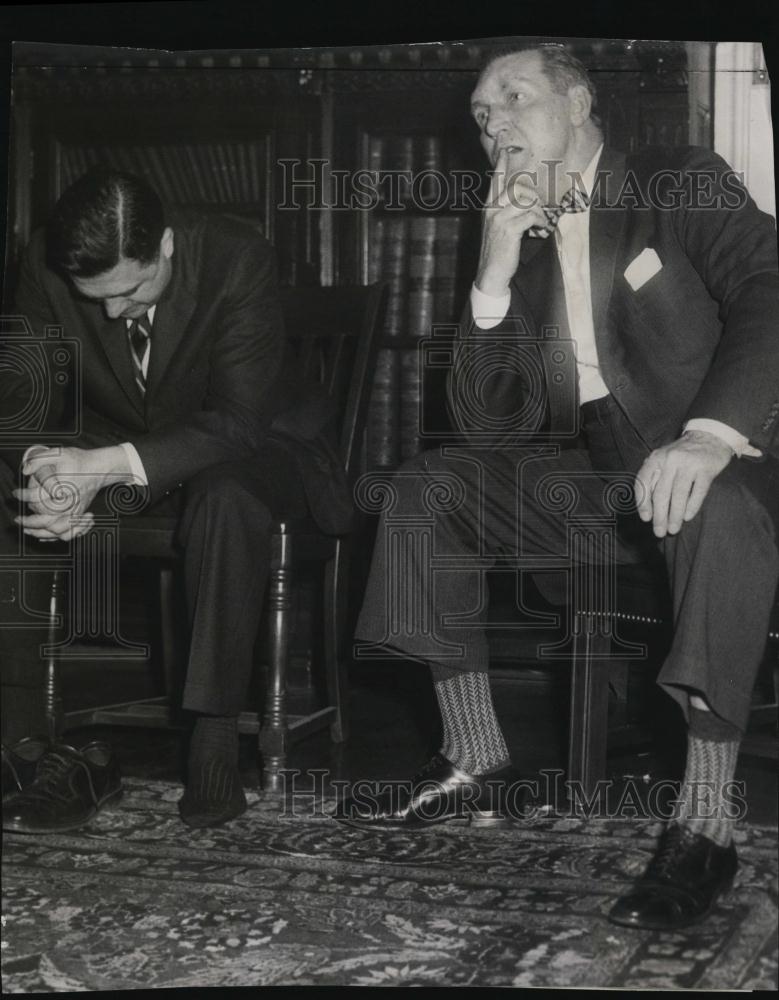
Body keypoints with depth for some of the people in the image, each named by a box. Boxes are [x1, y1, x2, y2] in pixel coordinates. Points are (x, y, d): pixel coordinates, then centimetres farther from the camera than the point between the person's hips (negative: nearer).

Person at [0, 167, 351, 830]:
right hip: (111, 449, 4)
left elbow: (240, 418, -31)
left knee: (225, 498, -39)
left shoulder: (239, 258, -27)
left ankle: (215, 738, -29)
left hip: (248, 448, -3)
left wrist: (111, 464, -44)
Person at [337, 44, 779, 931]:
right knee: (427, 485, -6)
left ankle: (704, 821, -34)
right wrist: (494, 277, -8)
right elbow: (489, 430, 5)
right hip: (595, 476, 6)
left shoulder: (680, 185, 0)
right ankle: (474, 766, -4)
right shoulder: (522, 248, 13)